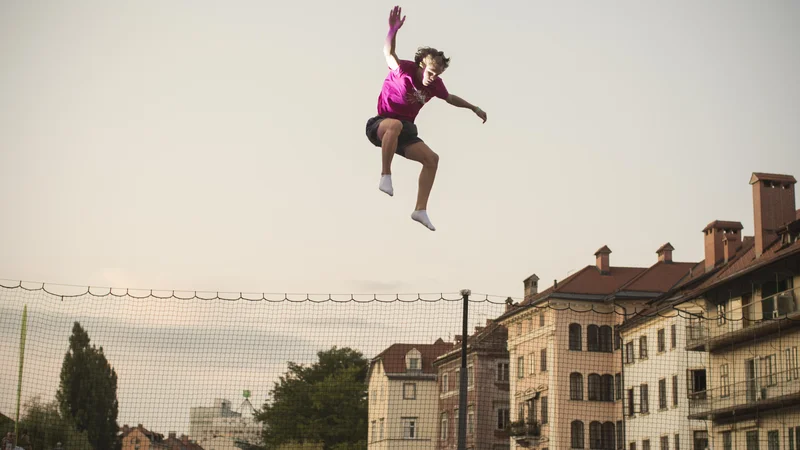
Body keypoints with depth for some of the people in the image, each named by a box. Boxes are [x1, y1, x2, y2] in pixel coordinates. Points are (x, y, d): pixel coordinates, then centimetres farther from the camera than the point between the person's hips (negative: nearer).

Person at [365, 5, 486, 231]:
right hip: (380, 125, -7)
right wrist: (393, 30, -52)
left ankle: (420, 210, -6)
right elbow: (389, 53, -34)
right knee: (395, 125, -43)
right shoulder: (404, 70, -16)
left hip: (405, 131, 7)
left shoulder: (435, 84, 3)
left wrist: (474, 108, 27)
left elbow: (450, 98, 24)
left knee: (431, 158, -9)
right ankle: (385, 176, -35)